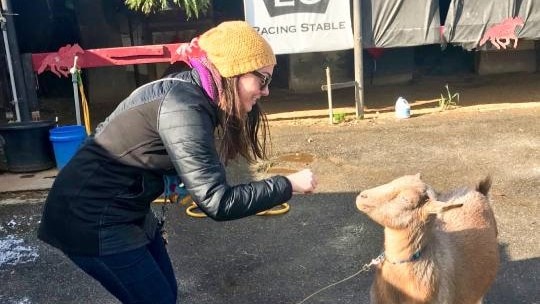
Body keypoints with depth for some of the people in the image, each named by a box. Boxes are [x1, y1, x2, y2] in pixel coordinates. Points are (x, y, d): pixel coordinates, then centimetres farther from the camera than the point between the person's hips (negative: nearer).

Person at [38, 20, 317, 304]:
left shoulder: (188, 90, 1)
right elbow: (217, 202, -28)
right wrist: (288, 185, -20)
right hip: (92, 218, -9)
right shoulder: (183, 107, -27)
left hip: (125, 209, 9)